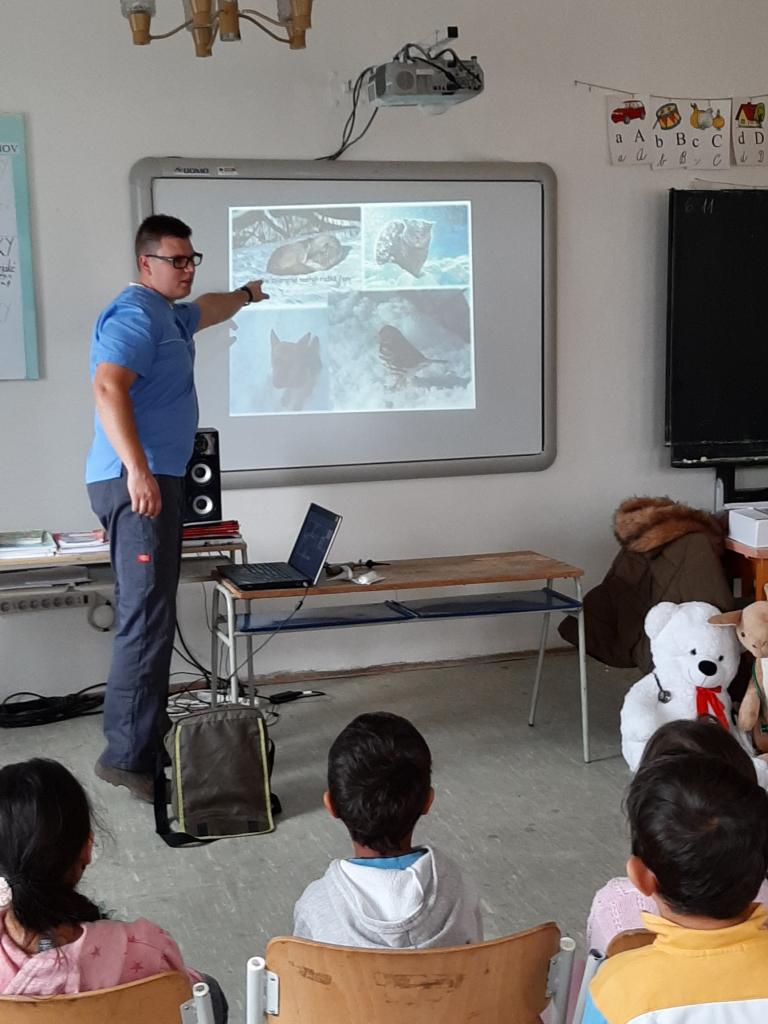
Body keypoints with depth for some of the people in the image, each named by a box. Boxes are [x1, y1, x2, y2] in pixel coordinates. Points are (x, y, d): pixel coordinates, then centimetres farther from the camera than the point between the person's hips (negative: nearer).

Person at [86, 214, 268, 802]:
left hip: (158, 479, 11)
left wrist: (246, 295, 64)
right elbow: (108, 387, -26)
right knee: (147, 620, -14)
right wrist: (136, 468, -34)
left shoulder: (170, 315, 21)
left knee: (152, 616, 12)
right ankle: (127, 755, -12)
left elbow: (206, 311, 45)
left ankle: (149, 734, 19)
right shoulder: (135, 315, -12)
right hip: (137, 482, -11)